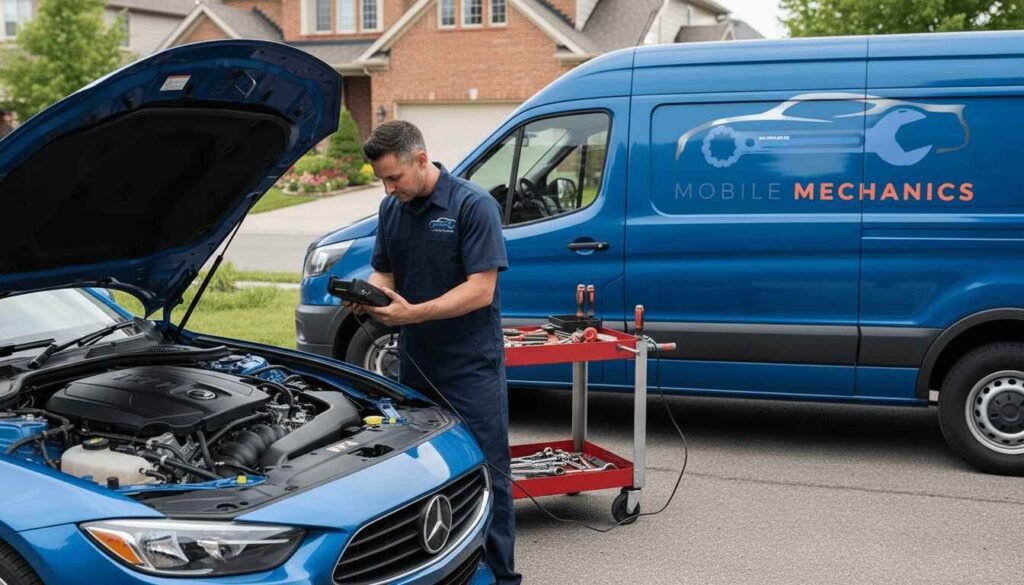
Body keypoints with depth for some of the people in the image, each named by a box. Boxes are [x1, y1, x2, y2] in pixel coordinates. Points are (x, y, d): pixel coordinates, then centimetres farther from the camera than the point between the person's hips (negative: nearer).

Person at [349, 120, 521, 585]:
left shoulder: (473, 205, -13)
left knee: (484, 474, 0)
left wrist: (413, 312, -26)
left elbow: (480, 290, -18)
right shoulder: (392, 209, 8)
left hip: (471, 368, -7)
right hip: (415, 365, 7)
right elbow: (384, 272, 15)